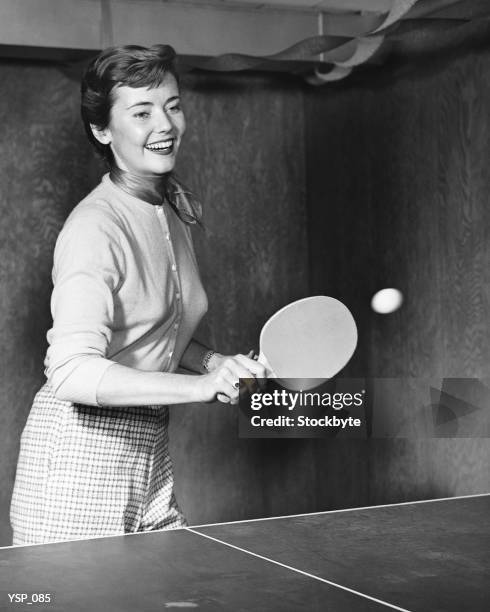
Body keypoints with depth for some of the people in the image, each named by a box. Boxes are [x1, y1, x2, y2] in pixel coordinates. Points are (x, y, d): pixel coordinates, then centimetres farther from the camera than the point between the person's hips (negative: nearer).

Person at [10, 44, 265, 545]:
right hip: (83, 452, -7)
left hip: (150, 449, 8)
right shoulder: (96, 227, -18)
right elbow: (72, 372, -28)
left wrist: (216, 363, 3)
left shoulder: (175, 209, 8)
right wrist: (200, 386, -33)